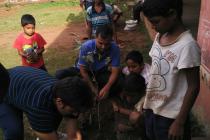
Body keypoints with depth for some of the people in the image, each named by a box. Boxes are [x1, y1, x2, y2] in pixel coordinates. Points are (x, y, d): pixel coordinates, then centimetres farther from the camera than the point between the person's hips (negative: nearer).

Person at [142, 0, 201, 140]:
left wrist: (180, 122, -16)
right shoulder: (160, 36, -1)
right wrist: (147, 100, 12)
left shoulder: (187, 45, -23)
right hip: (153, 107, 7)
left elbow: (193, 87, -19)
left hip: (170, 115, -7)